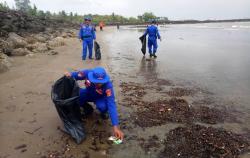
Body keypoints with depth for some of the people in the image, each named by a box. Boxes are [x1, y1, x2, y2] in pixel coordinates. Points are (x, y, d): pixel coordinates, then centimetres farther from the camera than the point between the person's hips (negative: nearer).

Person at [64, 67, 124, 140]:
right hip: (88, 93, 3)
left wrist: (115, 126, -48)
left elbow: (111, 104, -42)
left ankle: (103, 113, 5)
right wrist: (70, 74, -36)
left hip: (100, 98, -3)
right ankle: (87, 108, 7)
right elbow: (76, 75, -10)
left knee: (103, 107, -37)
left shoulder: (108, 85, -38)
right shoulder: (87, 73, -31)